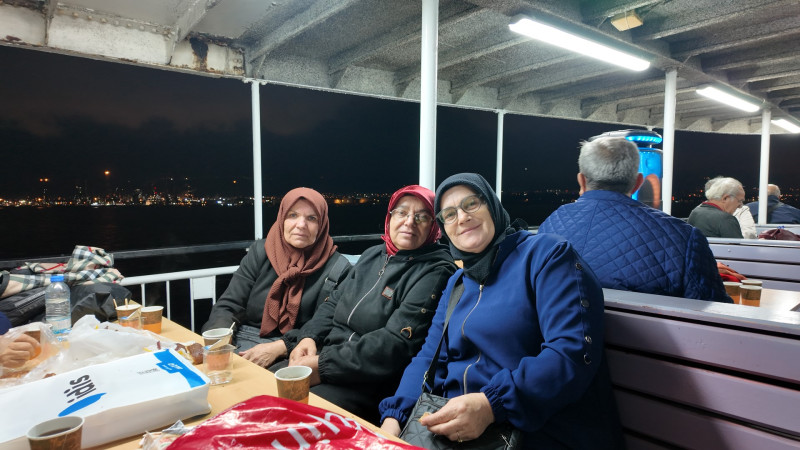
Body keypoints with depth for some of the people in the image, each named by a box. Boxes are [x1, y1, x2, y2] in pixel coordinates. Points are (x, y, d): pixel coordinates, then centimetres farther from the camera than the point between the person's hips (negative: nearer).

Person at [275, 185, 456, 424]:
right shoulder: (373, 255, 13)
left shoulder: (435, 272, -12)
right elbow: (334, 302, 16)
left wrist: (323, 366, -21)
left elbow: (397, 343, -20)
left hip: (373, 383, -7)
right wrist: (309, 337, -5)